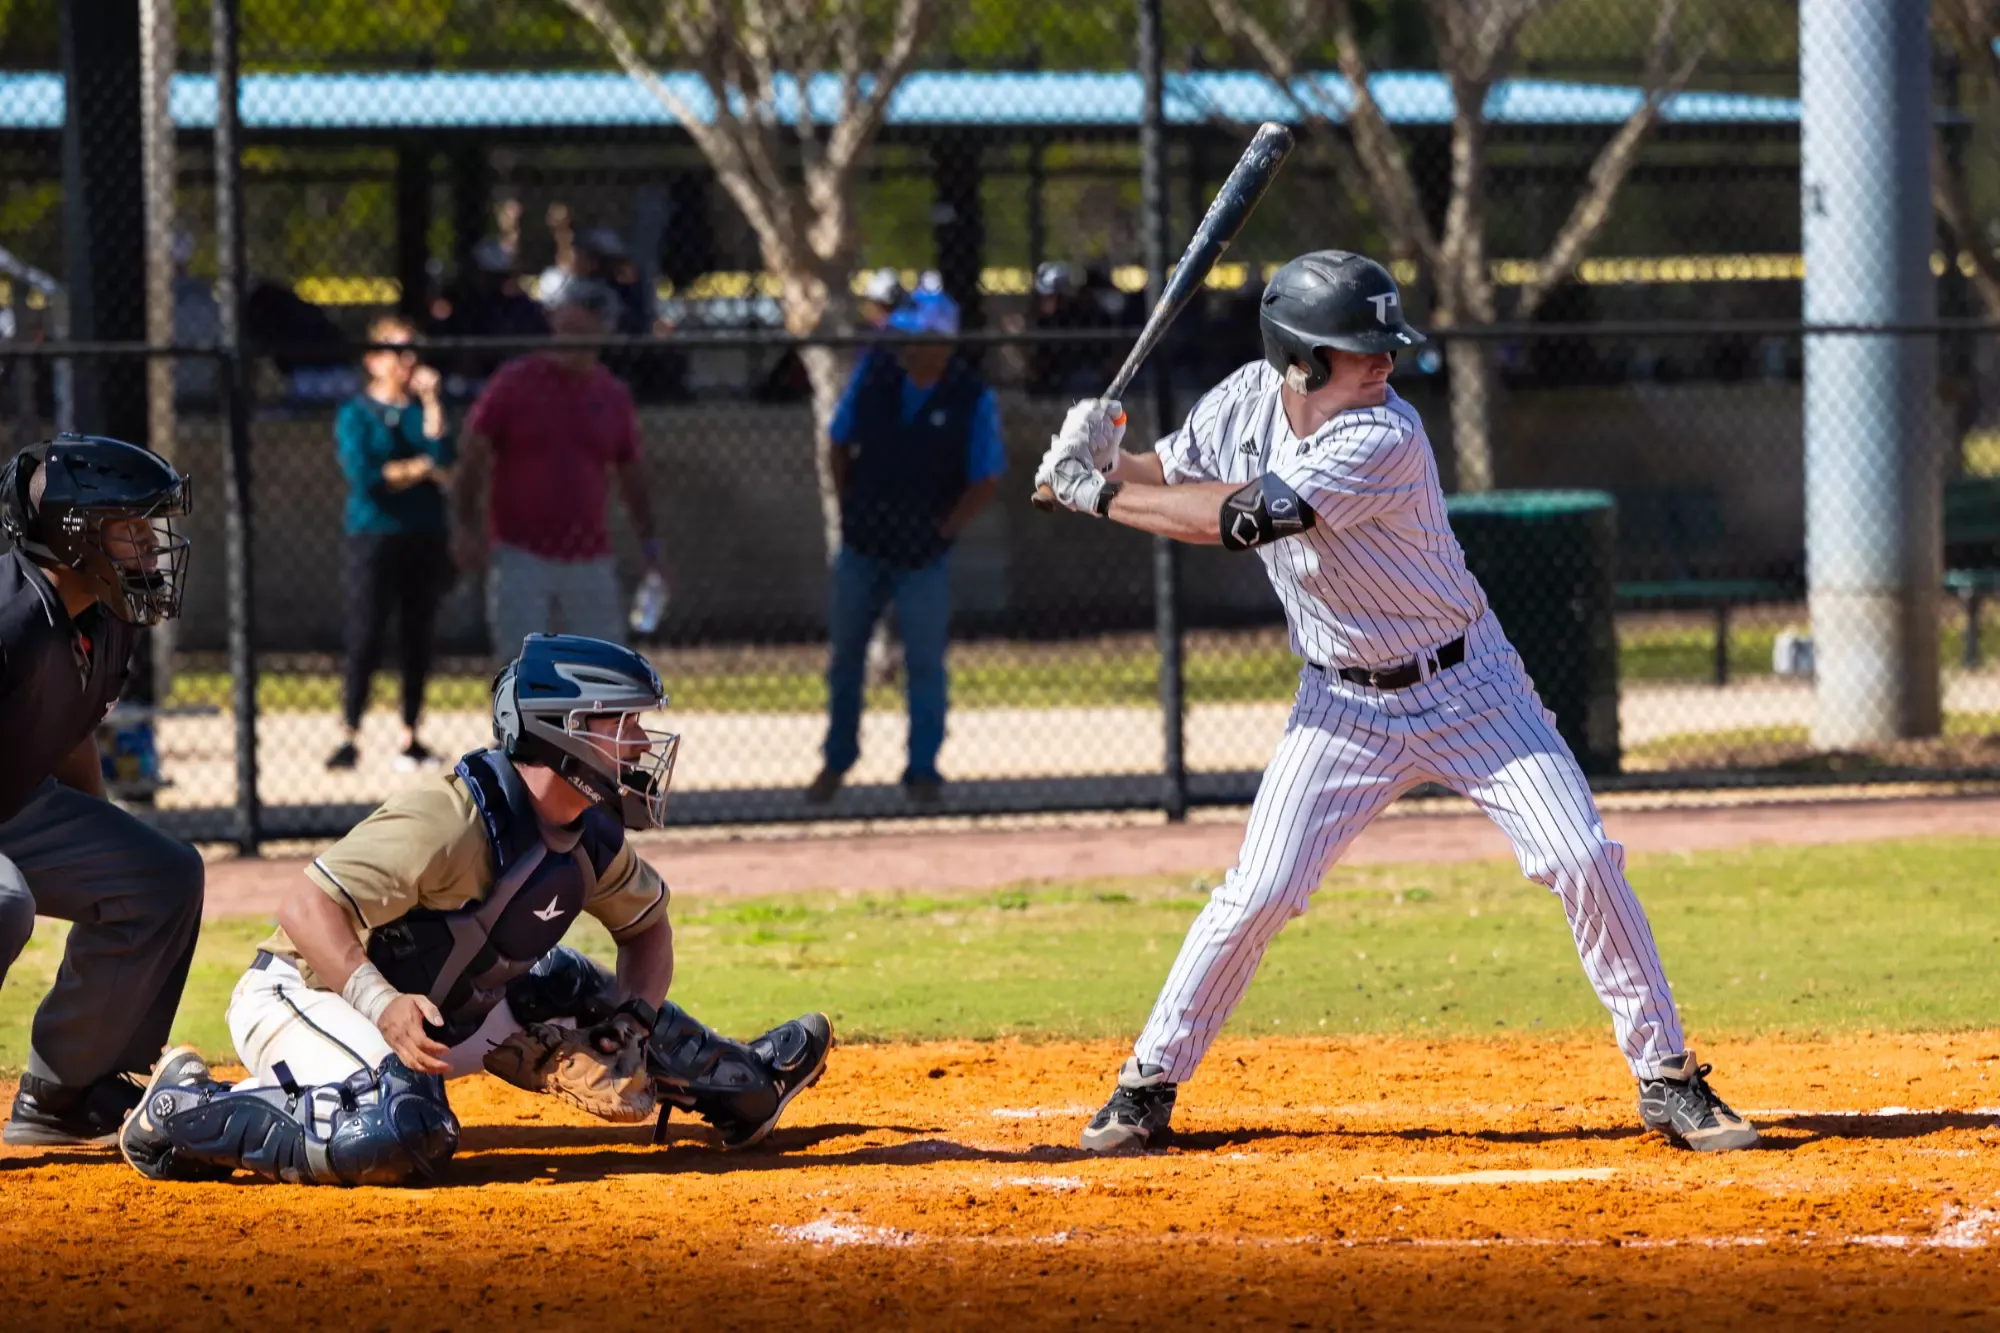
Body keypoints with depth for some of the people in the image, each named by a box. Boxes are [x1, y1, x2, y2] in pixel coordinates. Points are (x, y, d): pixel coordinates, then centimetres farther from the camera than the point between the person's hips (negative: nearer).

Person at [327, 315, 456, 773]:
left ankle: (410, 736, 9)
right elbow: (364, 478, -11)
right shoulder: (355, 414, 1)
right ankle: (350, 735, -7)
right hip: (375, 534, -4)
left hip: (425, 536, 4)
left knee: (419, 640, 4)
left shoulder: (423, 410, 12)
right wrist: (421, 469, -5)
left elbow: (444, 460, -5)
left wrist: (431, 403, -6)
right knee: (365, 640, -9)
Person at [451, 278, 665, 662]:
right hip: (519, 555, -3)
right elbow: (472, 457, -2)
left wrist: (649, 542, 12)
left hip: (590, 562, 3)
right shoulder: (513, 383, -2)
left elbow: (632, 475, 16)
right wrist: (466, 526, -13)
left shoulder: (613, 396, 9)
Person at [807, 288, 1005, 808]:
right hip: (862, 547, 3)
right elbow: (838, 444, 7)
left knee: (925, 663, -2)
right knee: (844, 654, 12)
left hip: (923, 556, -3)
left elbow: (986, 481, -8)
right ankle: (837, 760, 28)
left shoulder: (972, 399, -13)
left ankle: (923, 770, 9)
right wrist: (850, 508, 3)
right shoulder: (874, 374, -5)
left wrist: (942, 529, -11)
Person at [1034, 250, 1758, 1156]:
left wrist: (1099, 496, -27)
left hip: (1466, 684, -4)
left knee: (1583, 862, -12)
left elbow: (1241, 518, -34)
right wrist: (1105, 460, -12)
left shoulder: (1384, 442, -27)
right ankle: (1150, 1083, 10)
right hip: (1342, 705, 4)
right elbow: (1171, 476, 11)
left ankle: (1667, 1079, -1)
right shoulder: (1246, 401, -8)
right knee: (1257, 894, -5)